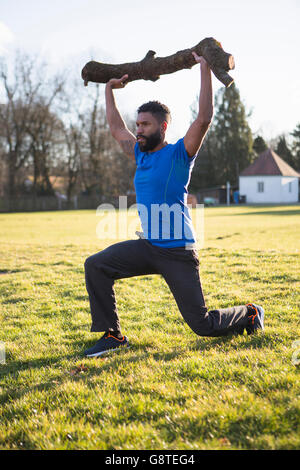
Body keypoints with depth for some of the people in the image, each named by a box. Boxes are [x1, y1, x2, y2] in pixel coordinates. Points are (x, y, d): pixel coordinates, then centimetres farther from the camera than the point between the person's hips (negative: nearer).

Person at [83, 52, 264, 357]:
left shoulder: (179, 154, -9)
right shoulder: (140, 154, 11)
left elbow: (204, 118, -22)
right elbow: (116, 128, 25)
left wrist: (205, 69, -22)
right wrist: (109, 90, 28)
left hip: (178, 253, -6)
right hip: (147, 247, 6)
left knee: (203, 325, -2)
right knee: (95, 266, -10)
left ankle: (249, 314, 29)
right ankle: (112, 335, -1)